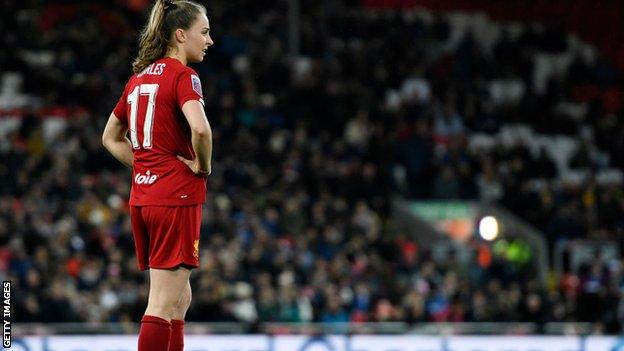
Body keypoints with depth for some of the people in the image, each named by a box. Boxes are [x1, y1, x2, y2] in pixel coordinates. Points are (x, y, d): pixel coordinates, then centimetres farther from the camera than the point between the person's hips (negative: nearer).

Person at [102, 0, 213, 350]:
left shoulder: (140, 77, 14)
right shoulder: (182, 75, -11)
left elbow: (111, 138, 24)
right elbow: (200, 128, -28)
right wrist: (203, 167, -11)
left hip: (143, 196, 8)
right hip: (177, 196, -8)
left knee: (179, 298, 18)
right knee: (164, 303, -6)